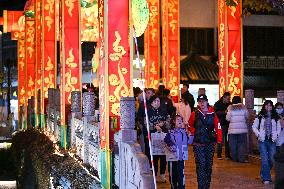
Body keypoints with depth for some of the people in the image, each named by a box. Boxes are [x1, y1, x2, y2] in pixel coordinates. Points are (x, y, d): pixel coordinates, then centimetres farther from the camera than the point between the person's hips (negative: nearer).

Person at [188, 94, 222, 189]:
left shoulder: (212, 114, 1)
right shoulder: (195, 114, 0)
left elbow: (218, 127, -1)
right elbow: (190, 126, 13)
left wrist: (219, 140, -7)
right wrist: (195, 133, -1)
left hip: (210, 143, 2)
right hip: (198, 144, -2)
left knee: (209, 164, 10)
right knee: (200, 164, -10)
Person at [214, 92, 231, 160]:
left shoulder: (230, 104, 10)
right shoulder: (217, 104, 0)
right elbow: (216, 112, -13)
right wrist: (224, 112, -25)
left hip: (228, 124, 4)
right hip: (221, 124, -4)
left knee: (228, 140, 6)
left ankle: (227, 154, 14)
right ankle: (219, 155, 6)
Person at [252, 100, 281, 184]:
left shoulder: (275, 117, 8)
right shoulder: (260, 116, 2)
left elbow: (279, 128, 15)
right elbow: (254, 127, 6)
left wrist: (276, 135, -1)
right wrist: (258, 134, -7)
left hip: (272, 141, 2)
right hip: (262, 140, -2)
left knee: (272, 159, 3)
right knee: (264, 160, -7)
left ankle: (263, 173, 28)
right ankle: (266, 178, -2)